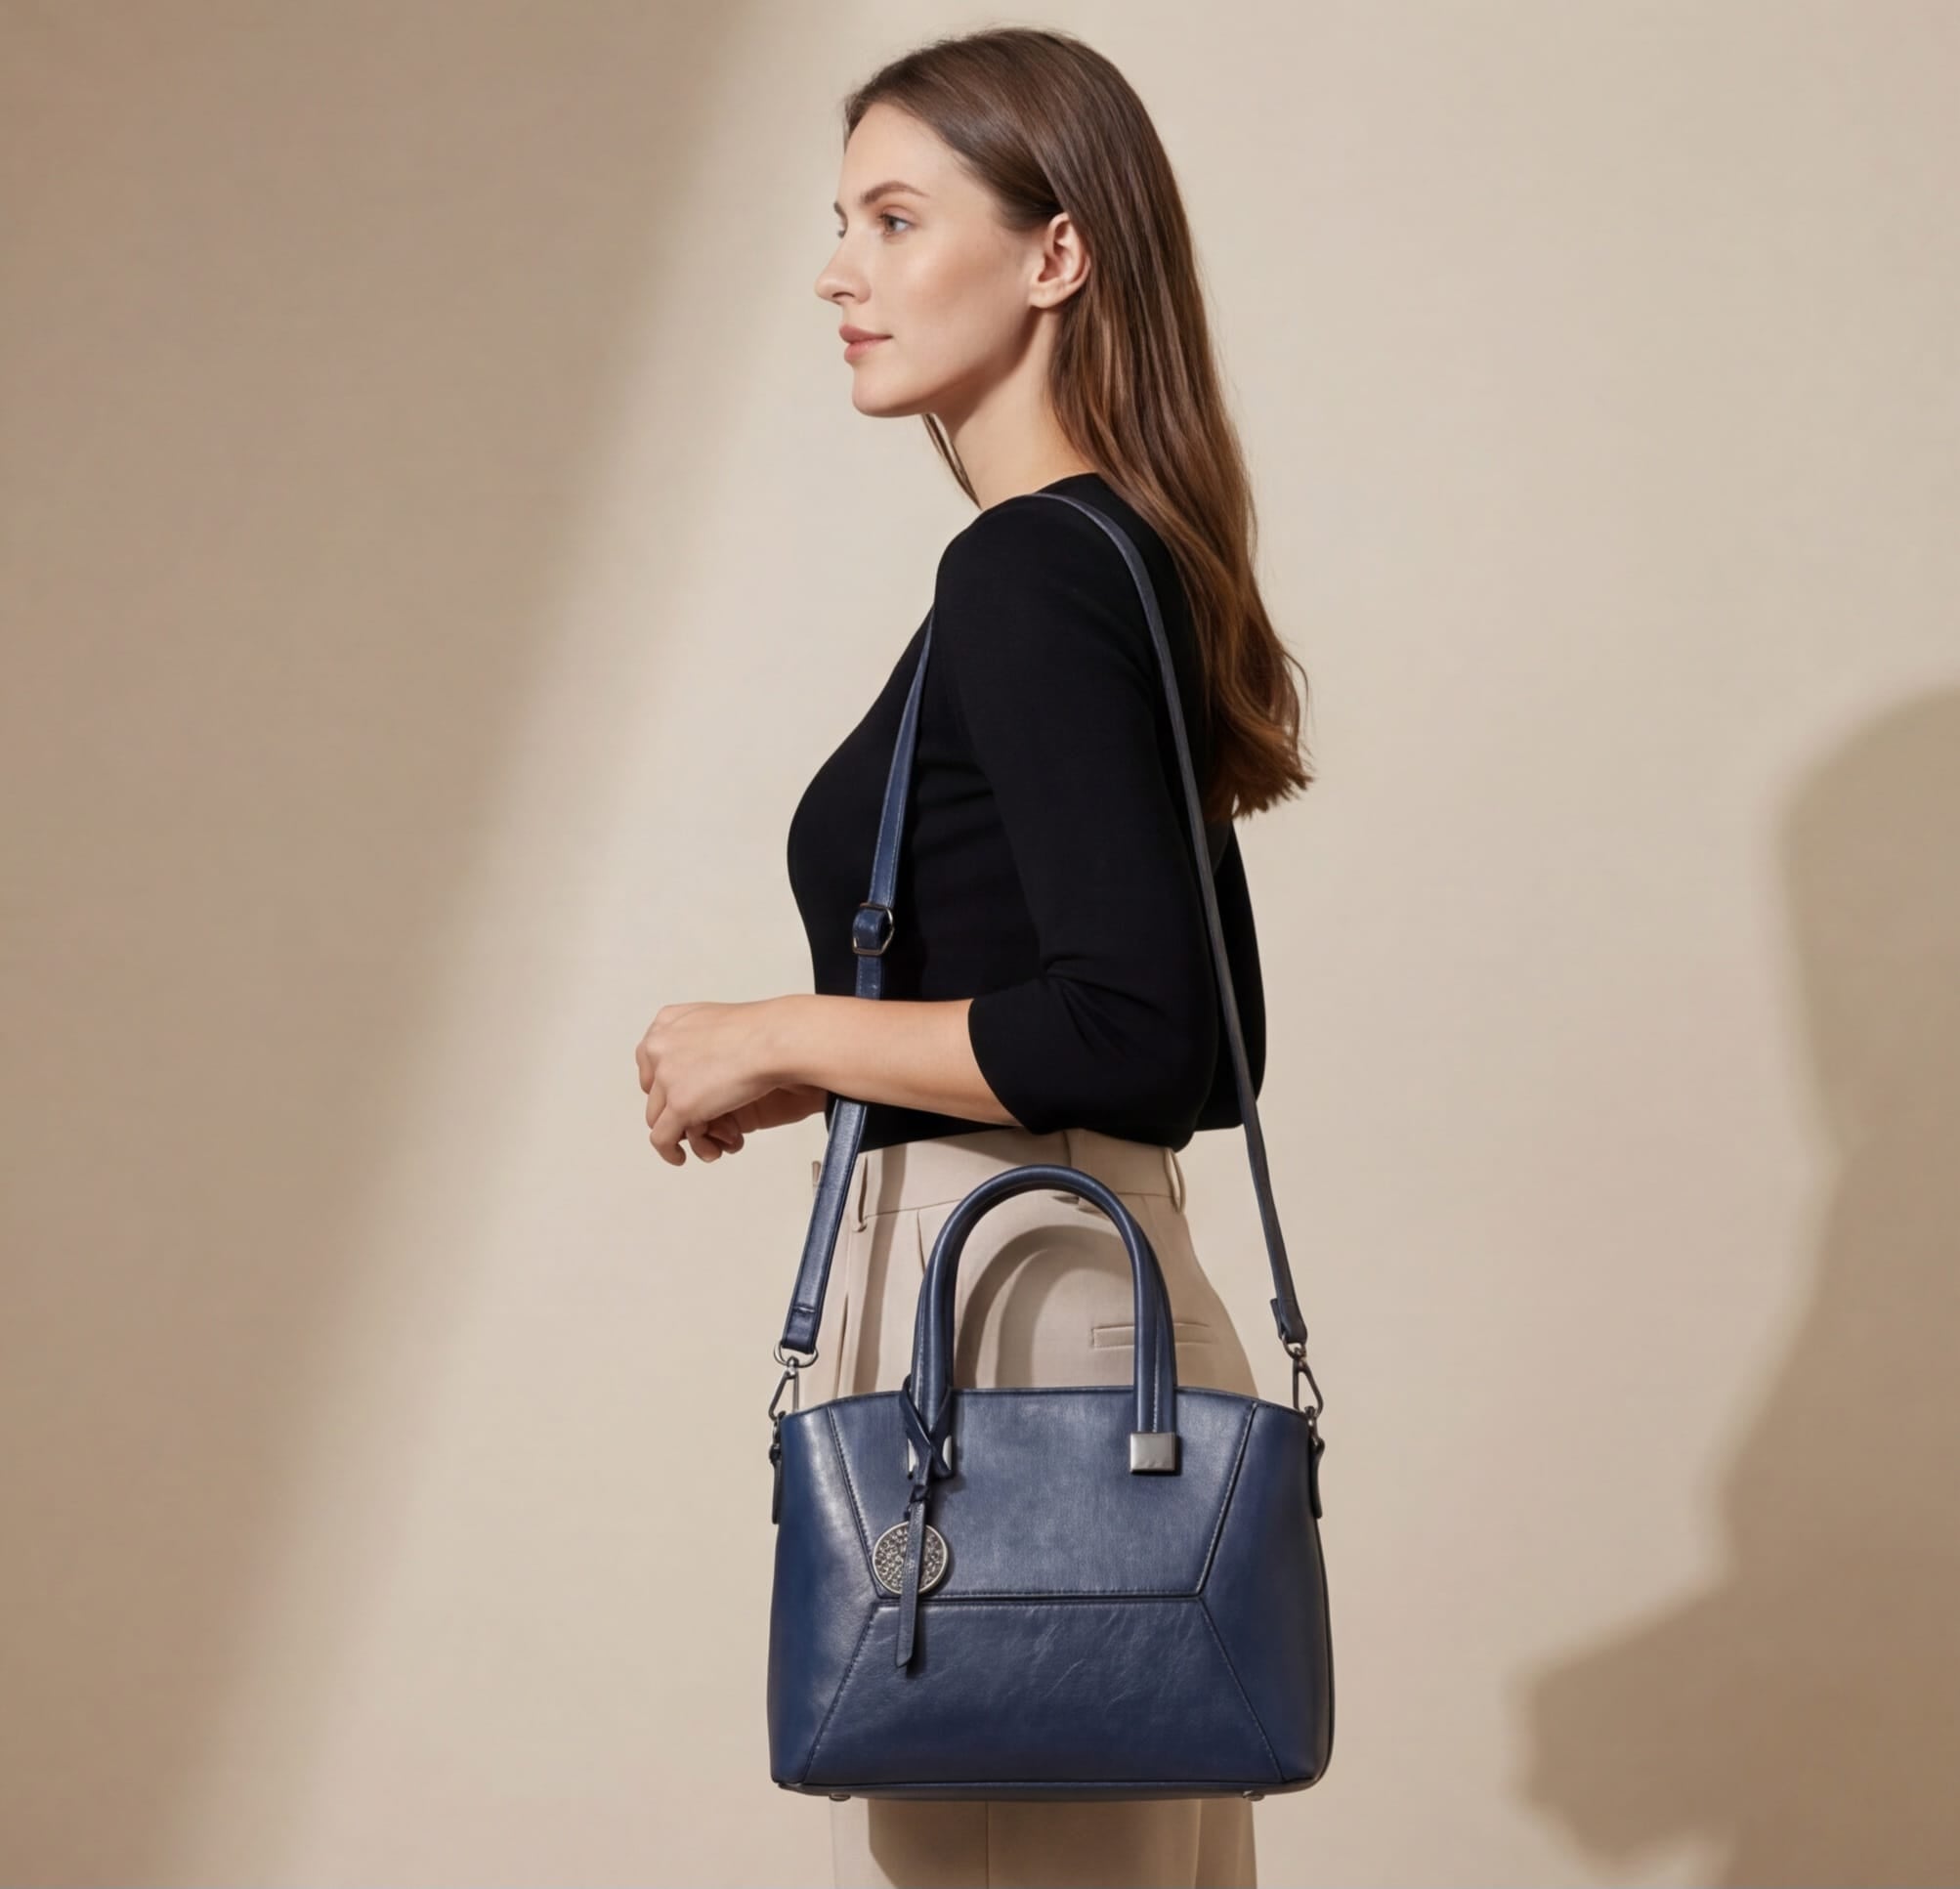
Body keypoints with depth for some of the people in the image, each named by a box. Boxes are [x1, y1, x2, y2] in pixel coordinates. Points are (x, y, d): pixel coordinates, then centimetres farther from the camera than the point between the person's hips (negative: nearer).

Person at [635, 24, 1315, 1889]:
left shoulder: (1026, 572, -14)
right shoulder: (1131, 562, 14)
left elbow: (1138, 1036, -23)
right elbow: (1204, 1050, 19)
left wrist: (794, 1037, -12)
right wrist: (847, 1064, 15)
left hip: (1001, 1314, -10)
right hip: (1115, 1300, 10)